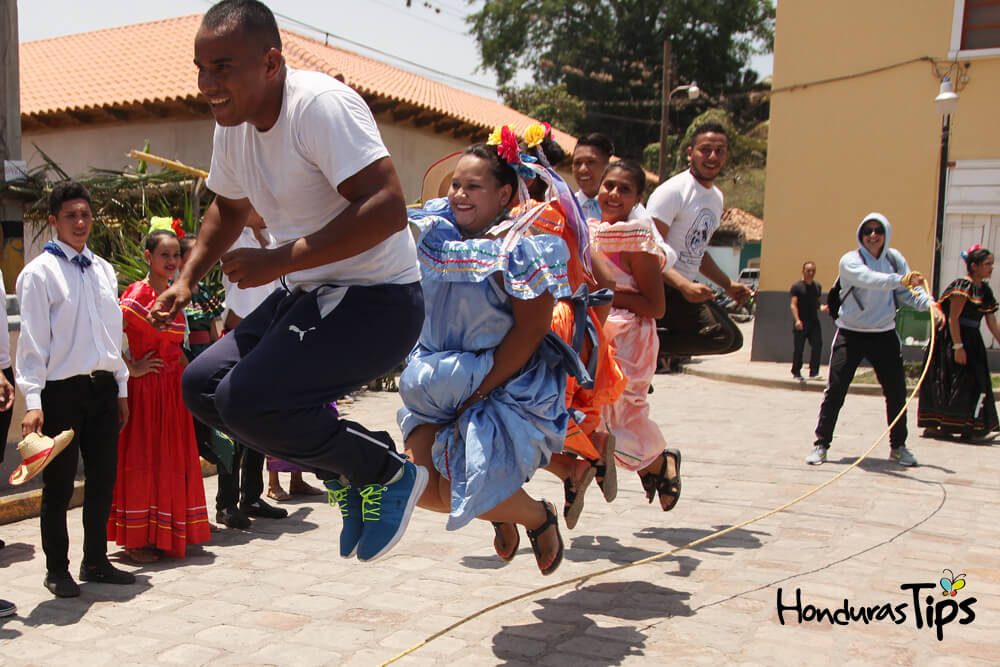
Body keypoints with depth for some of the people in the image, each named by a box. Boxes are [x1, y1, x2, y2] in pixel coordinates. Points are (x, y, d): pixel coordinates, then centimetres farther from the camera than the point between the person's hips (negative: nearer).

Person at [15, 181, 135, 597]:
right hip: (61, 390, -5)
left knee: (103, 479, 11)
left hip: (103, 388, 6)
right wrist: (32, 400, -15)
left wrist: (121, 388, 15)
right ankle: (57, 570, 18)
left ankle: (96, 562, 25)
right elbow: (32, 340, -9)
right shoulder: (39, 272, -5)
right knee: (59, 485, 3)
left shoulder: (104, 270, 13)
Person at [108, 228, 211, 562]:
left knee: (172, 461, 12)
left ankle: (164, 535, 23)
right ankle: (136, 540, 10)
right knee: (142, 461, 0)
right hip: (145, 387, -8)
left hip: (173, 389, 8)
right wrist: (131, 368, -17)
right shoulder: (138, 294, -12)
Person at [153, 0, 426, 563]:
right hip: (307, 297, 10)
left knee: (246, 399, -24)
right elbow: (229, 207, 28)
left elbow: (388, 209, -32)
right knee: (202, 386, 7)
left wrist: (277, 261, -28)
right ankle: (349, 473, 13)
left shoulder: (322, 105, -21)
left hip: (377, 302, -10)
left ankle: (388, 474, -2)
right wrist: (187, 281, 17)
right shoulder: (233, 125, 7)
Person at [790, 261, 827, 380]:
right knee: (798, 348, 2)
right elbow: (793, 304, -9)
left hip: (814, 322, 4)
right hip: (801, 323, -4)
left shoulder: (817, 286, 14)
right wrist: (797, 320, -22)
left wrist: (822, 307, 0)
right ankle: (796, 372, 15)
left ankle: (813, 373, -5)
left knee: (817, 345, -9)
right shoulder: (796, 287, -2)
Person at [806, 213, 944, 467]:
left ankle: (898, 446, 22)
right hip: (850, 334, -4)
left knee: (897, 391, 5)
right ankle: (821, 444, 5)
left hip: (884, 334, 4)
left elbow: (909, 291, 0)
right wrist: (899, 280, -45)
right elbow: (868, 278, -31)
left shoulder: (895, 258, 4)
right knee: (835, 389, -6)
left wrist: (929, 303, -19)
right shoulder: (850, 260, -11)